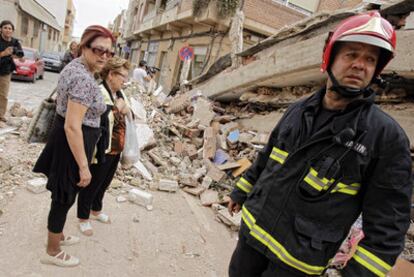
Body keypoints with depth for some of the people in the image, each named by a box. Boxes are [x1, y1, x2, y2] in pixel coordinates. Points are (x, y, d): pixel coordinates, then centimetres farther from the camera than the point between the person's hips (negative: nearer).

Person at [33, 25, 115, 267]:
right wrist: (83, 166, -24)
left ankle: (58, 236, 48)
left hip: (63, 138, 10)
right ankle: (52, 253, 31)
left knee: (62, 196, 26)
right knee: (64, 199, 9)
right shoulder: (85, 80, -27)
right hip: (73, 144, -10)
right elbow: (72, 127, -30)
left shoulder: (75, 66, 6)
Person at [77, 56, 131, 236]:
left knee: (104, 183, 25)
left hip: (116, 150, 8)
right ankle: (83, 218, 31)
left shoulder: (119, 93, 7)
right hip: (101, 151, -8)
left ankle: (96, 210, 46)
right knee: (91, 185, 11)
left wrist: (127, 111, -5)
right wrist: (116, 109, -21)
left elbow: (129, 116, 16)